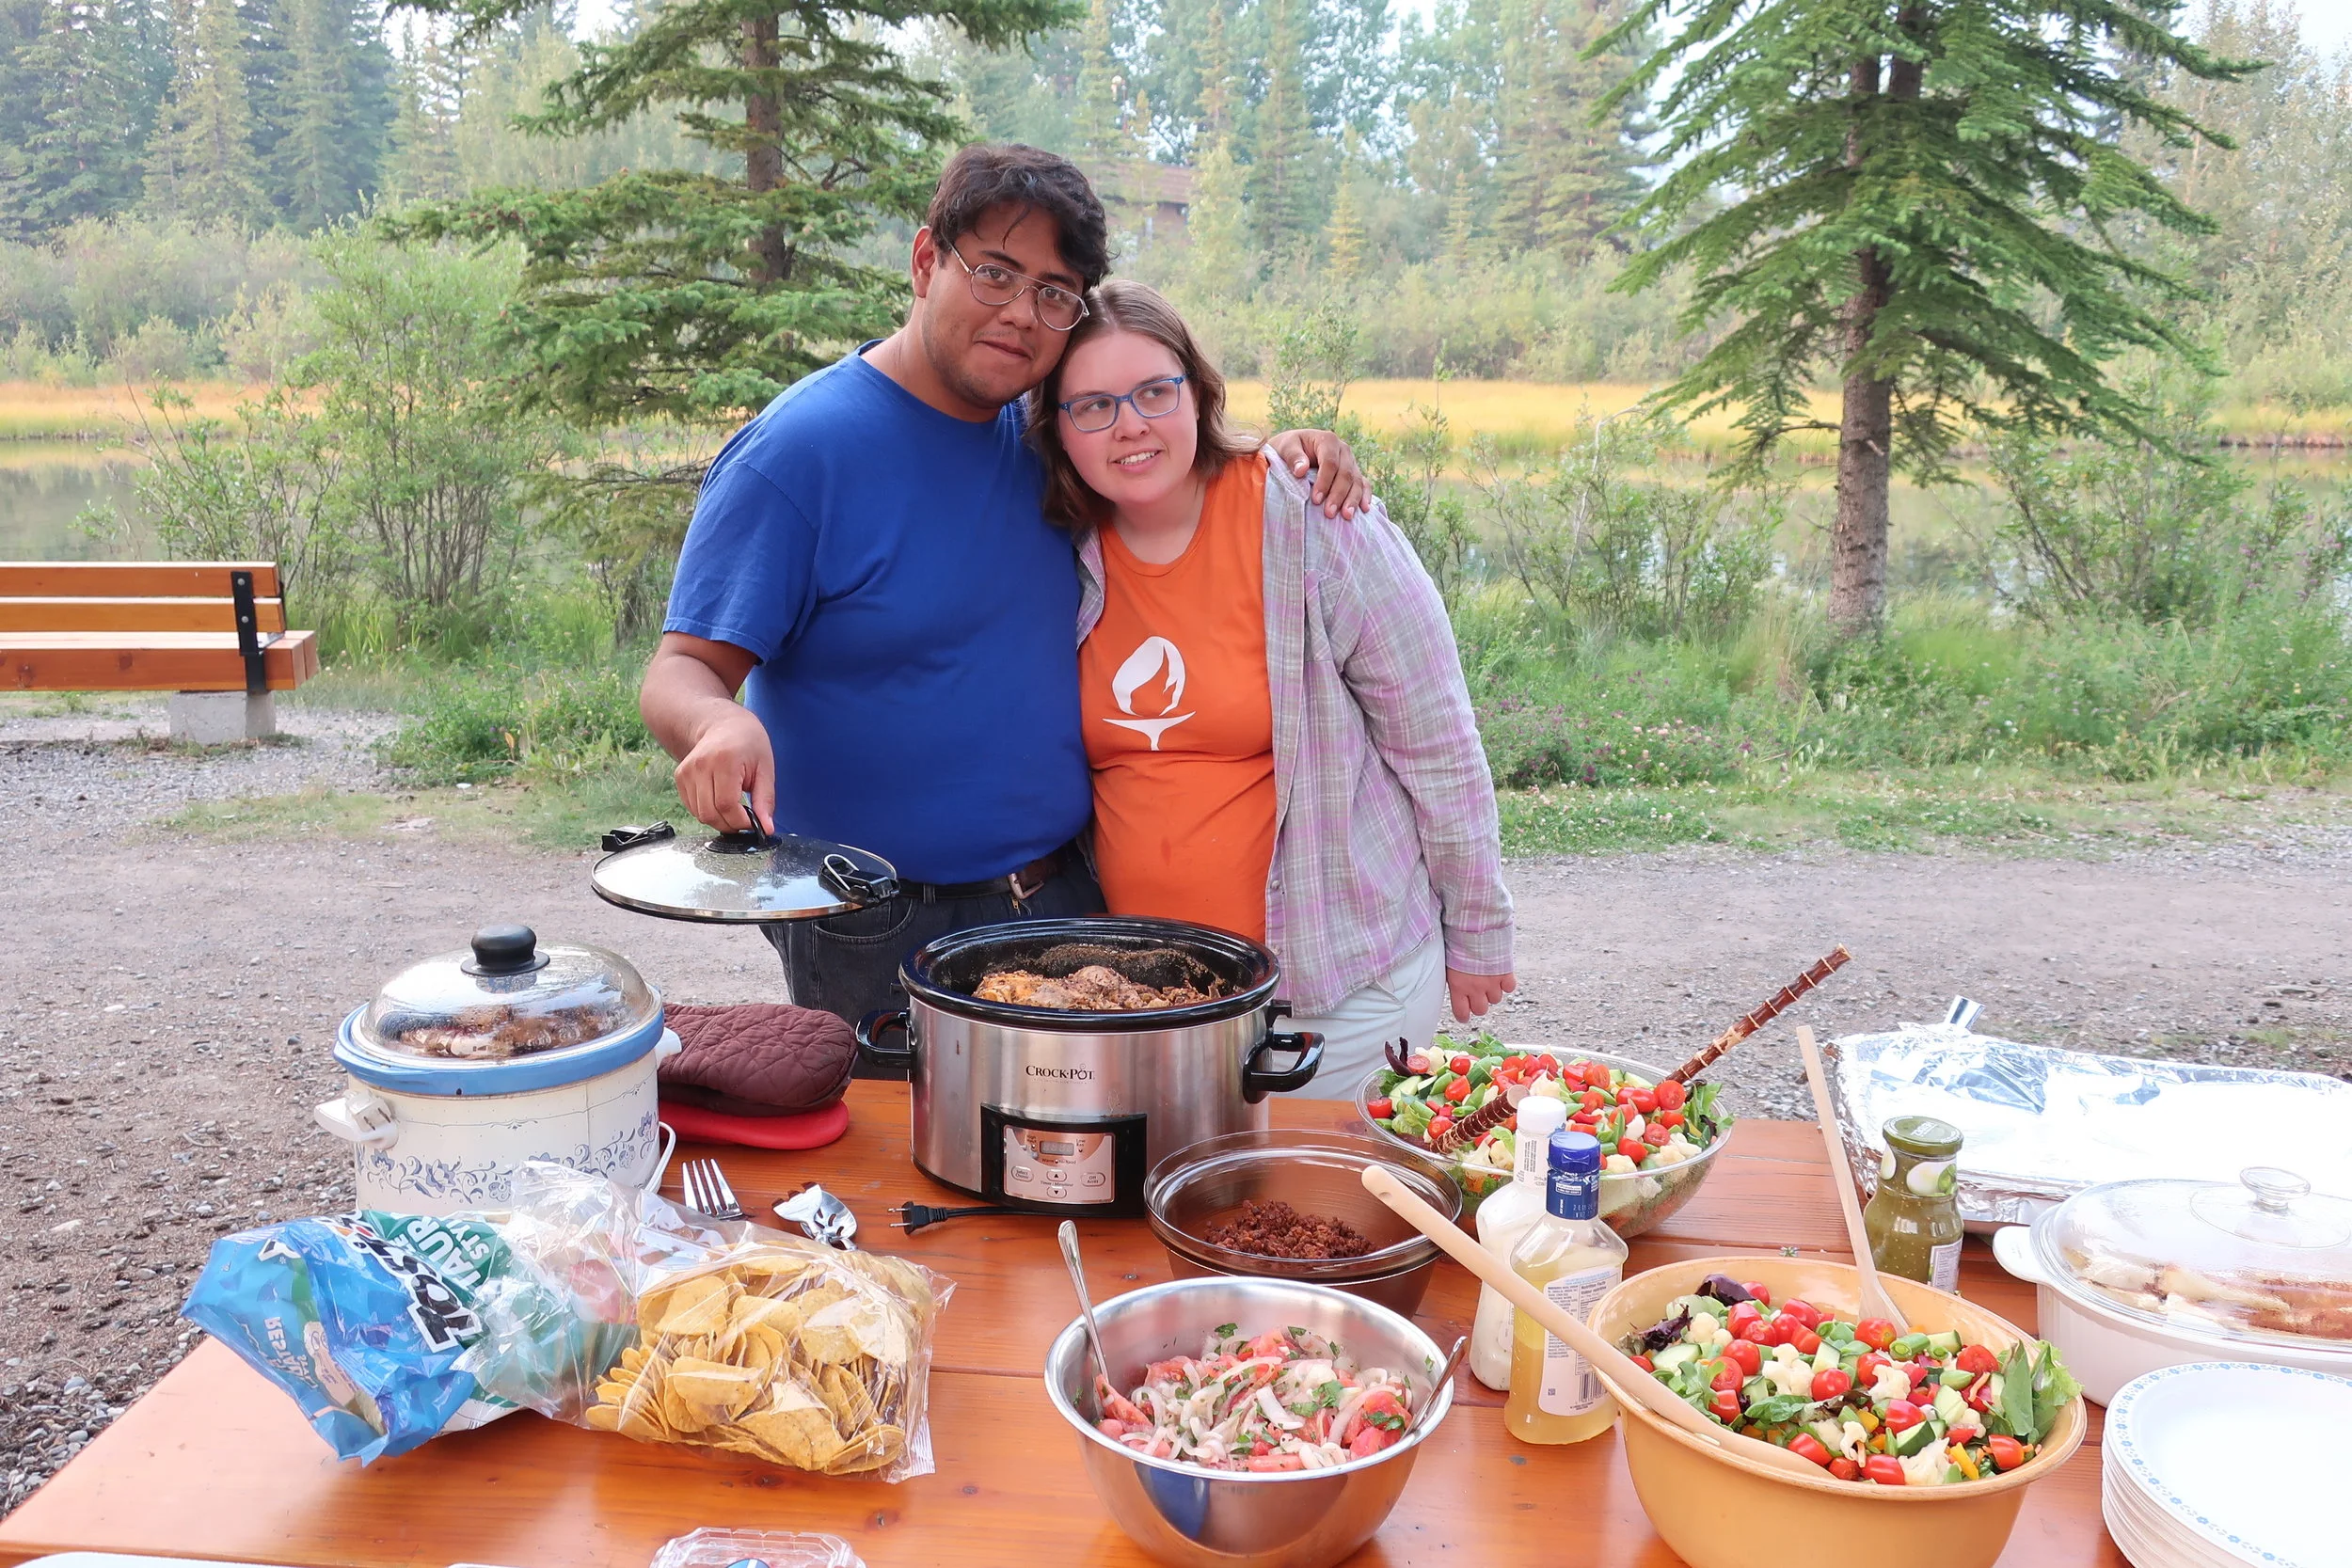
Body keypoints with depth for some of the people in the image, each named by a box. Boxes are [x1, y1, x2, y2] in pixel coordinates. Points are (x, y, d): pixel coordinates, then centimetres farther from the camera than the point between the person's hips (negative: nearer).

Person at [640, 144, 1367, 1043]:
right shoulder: (798, 452, -14)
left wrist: (1278, 460, 1)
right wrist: (719, 722, -39)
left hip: (1067, 898, 6)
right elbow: (682, 670, -15)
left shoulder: (1040, 434, 4)